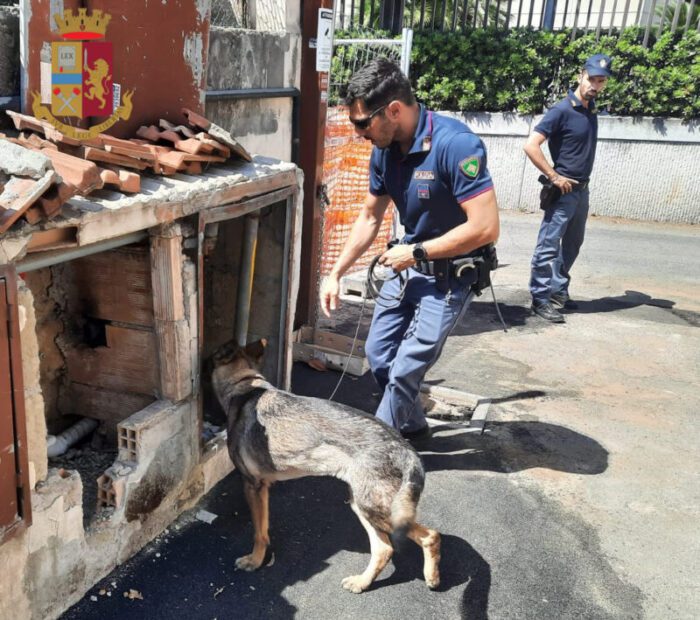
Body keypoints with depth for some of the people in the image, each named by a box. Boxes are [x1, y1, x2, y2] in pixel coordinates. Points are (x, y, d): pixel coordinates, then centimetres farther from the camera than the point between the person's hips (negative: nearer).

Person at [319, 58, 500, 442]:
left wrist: (417, 252, -20)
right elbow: (369, 218, 9)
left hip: (450, 274, -8)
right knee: (378, 354, 14)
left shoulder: (455, 144, -27)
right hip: (409, 265, 8)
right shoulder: (384, 150, -4)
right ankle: (412, 428, 36)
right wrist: (336, 273, 5)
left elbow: (486, 228, -30)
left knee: (405, 369, -6)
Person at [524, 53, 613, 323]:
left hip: (582, 190, 9)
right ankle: (540, 298, 0)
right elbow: (531, 146, -22)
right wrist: (554, 177, -19)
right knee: (549, 246, -6)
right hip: (563, 191, -9)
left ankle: (559, 291, 27)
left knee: (572, 245, 15)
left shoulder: (591, 108, 9)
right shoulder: (562, 110, -15)